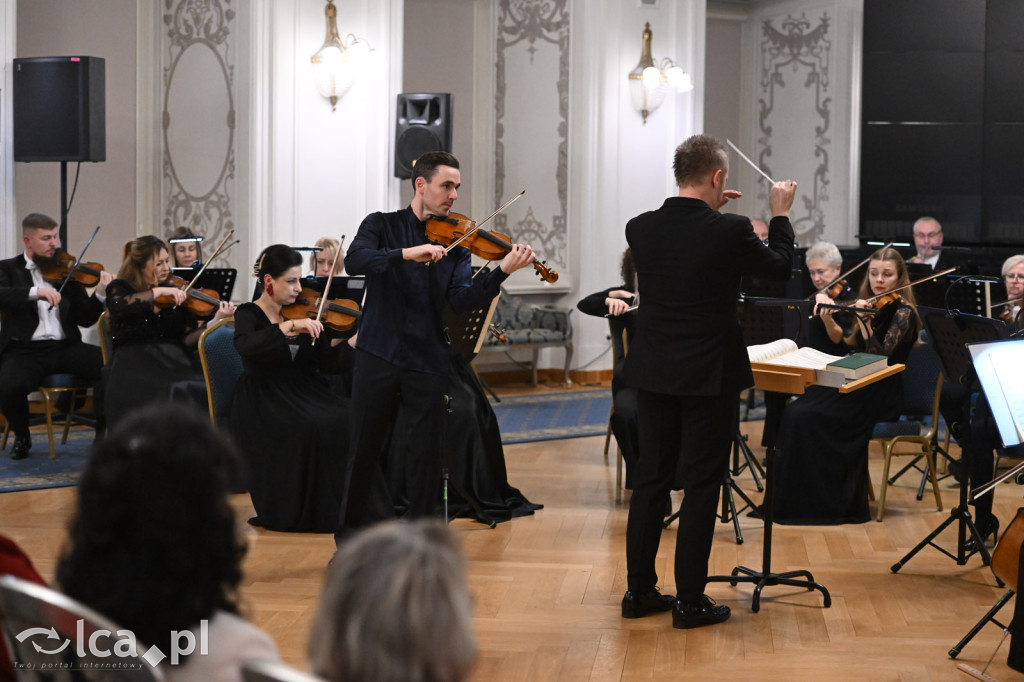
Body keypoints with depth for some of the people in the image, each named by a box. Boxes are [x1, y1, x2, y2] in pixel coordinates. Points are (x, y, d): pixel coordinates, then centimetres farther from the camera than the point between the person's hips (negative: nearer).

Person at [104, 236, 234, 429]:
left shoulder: (177, 294, 15)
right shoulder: (120, 288, 10)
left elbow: (188, 339, 6)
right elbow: (119, 306, -16)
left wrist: (216, 320, -9)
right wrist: (158, 291, -17)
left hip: (173, 360, 3)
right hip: (135, 362, -3)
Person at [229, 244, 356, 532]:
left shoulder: (305, 313, 12)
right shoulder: (249, 314, 0)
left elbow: (330, 363, 4)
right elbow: (245, 346, -25)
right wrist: (289, 326, -33)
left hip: (305, 391, 5)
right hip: (264, 400, -5)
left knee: (347, 420, -25)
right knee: (311, 428, -33)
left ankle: (333, 509, -15)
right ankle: (295, 512, -15)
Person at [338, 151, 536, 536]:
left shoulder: (454, 243, 7)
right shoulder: (382, 225, 4)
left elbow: (462, 300, -7)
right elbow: (354, 260, -17)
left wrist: (502, 272, -23)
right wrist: (407, 253, -30)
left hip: (427, 363, 1)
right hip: (378, 356, -1)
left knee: (426, 455, 1)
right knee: (364, 453, 5)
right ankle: (350, 538, 23)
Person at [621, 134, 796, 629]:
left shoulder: (640, 229, -3)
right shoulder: (730, 232, -16)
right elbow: (779, 268, 1)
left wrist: (707, 210, 21)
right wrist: (780, 216, 15)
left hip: (653, 374, 5)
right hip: (708, 375, -5)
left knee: (650, 477, 14)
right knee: (701, 483, 3)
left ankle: (639, 590, 19)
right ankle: (690, 600, 6)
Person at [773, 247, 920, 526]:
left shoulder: (903, 313, -10)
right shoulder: (872, 305, 13)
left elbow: (880, 357, -20)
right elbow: (847, 344, 17)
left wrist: (864, 321, -28)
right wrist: (829, 321, 0)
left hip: (880, 397, -7)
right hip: (857, 386, 7)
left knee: (806, 418, -22)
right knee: (794, 412, -15)